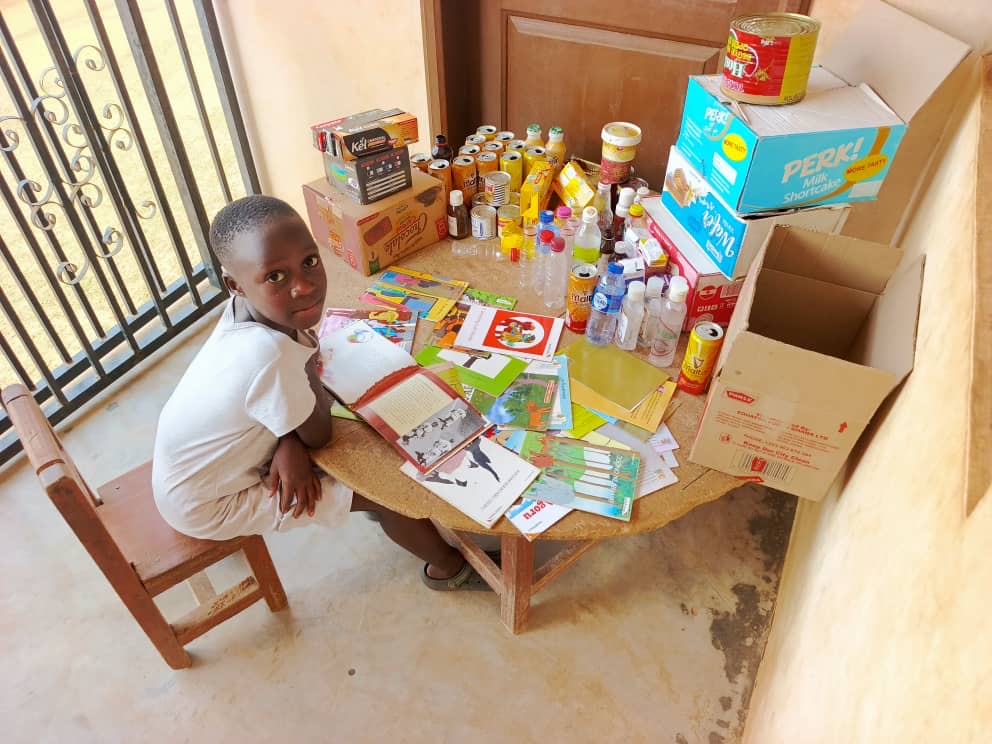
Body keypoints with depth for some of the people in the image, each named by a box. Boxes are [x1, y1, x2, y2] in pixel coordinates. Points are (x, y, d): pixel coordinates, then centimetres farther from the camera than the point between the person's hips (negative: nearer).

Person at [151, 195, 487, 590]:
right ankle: (448, 568, 21)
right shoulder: (270, 354, -41)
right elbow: (319, 436, -21)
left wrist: (290, 445, -23)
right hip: (208, 504, -7)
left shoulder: (248, 309, -17)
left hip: (191, 470, 7)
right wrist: (305, 365, -17)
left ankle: (379, 503, 33)